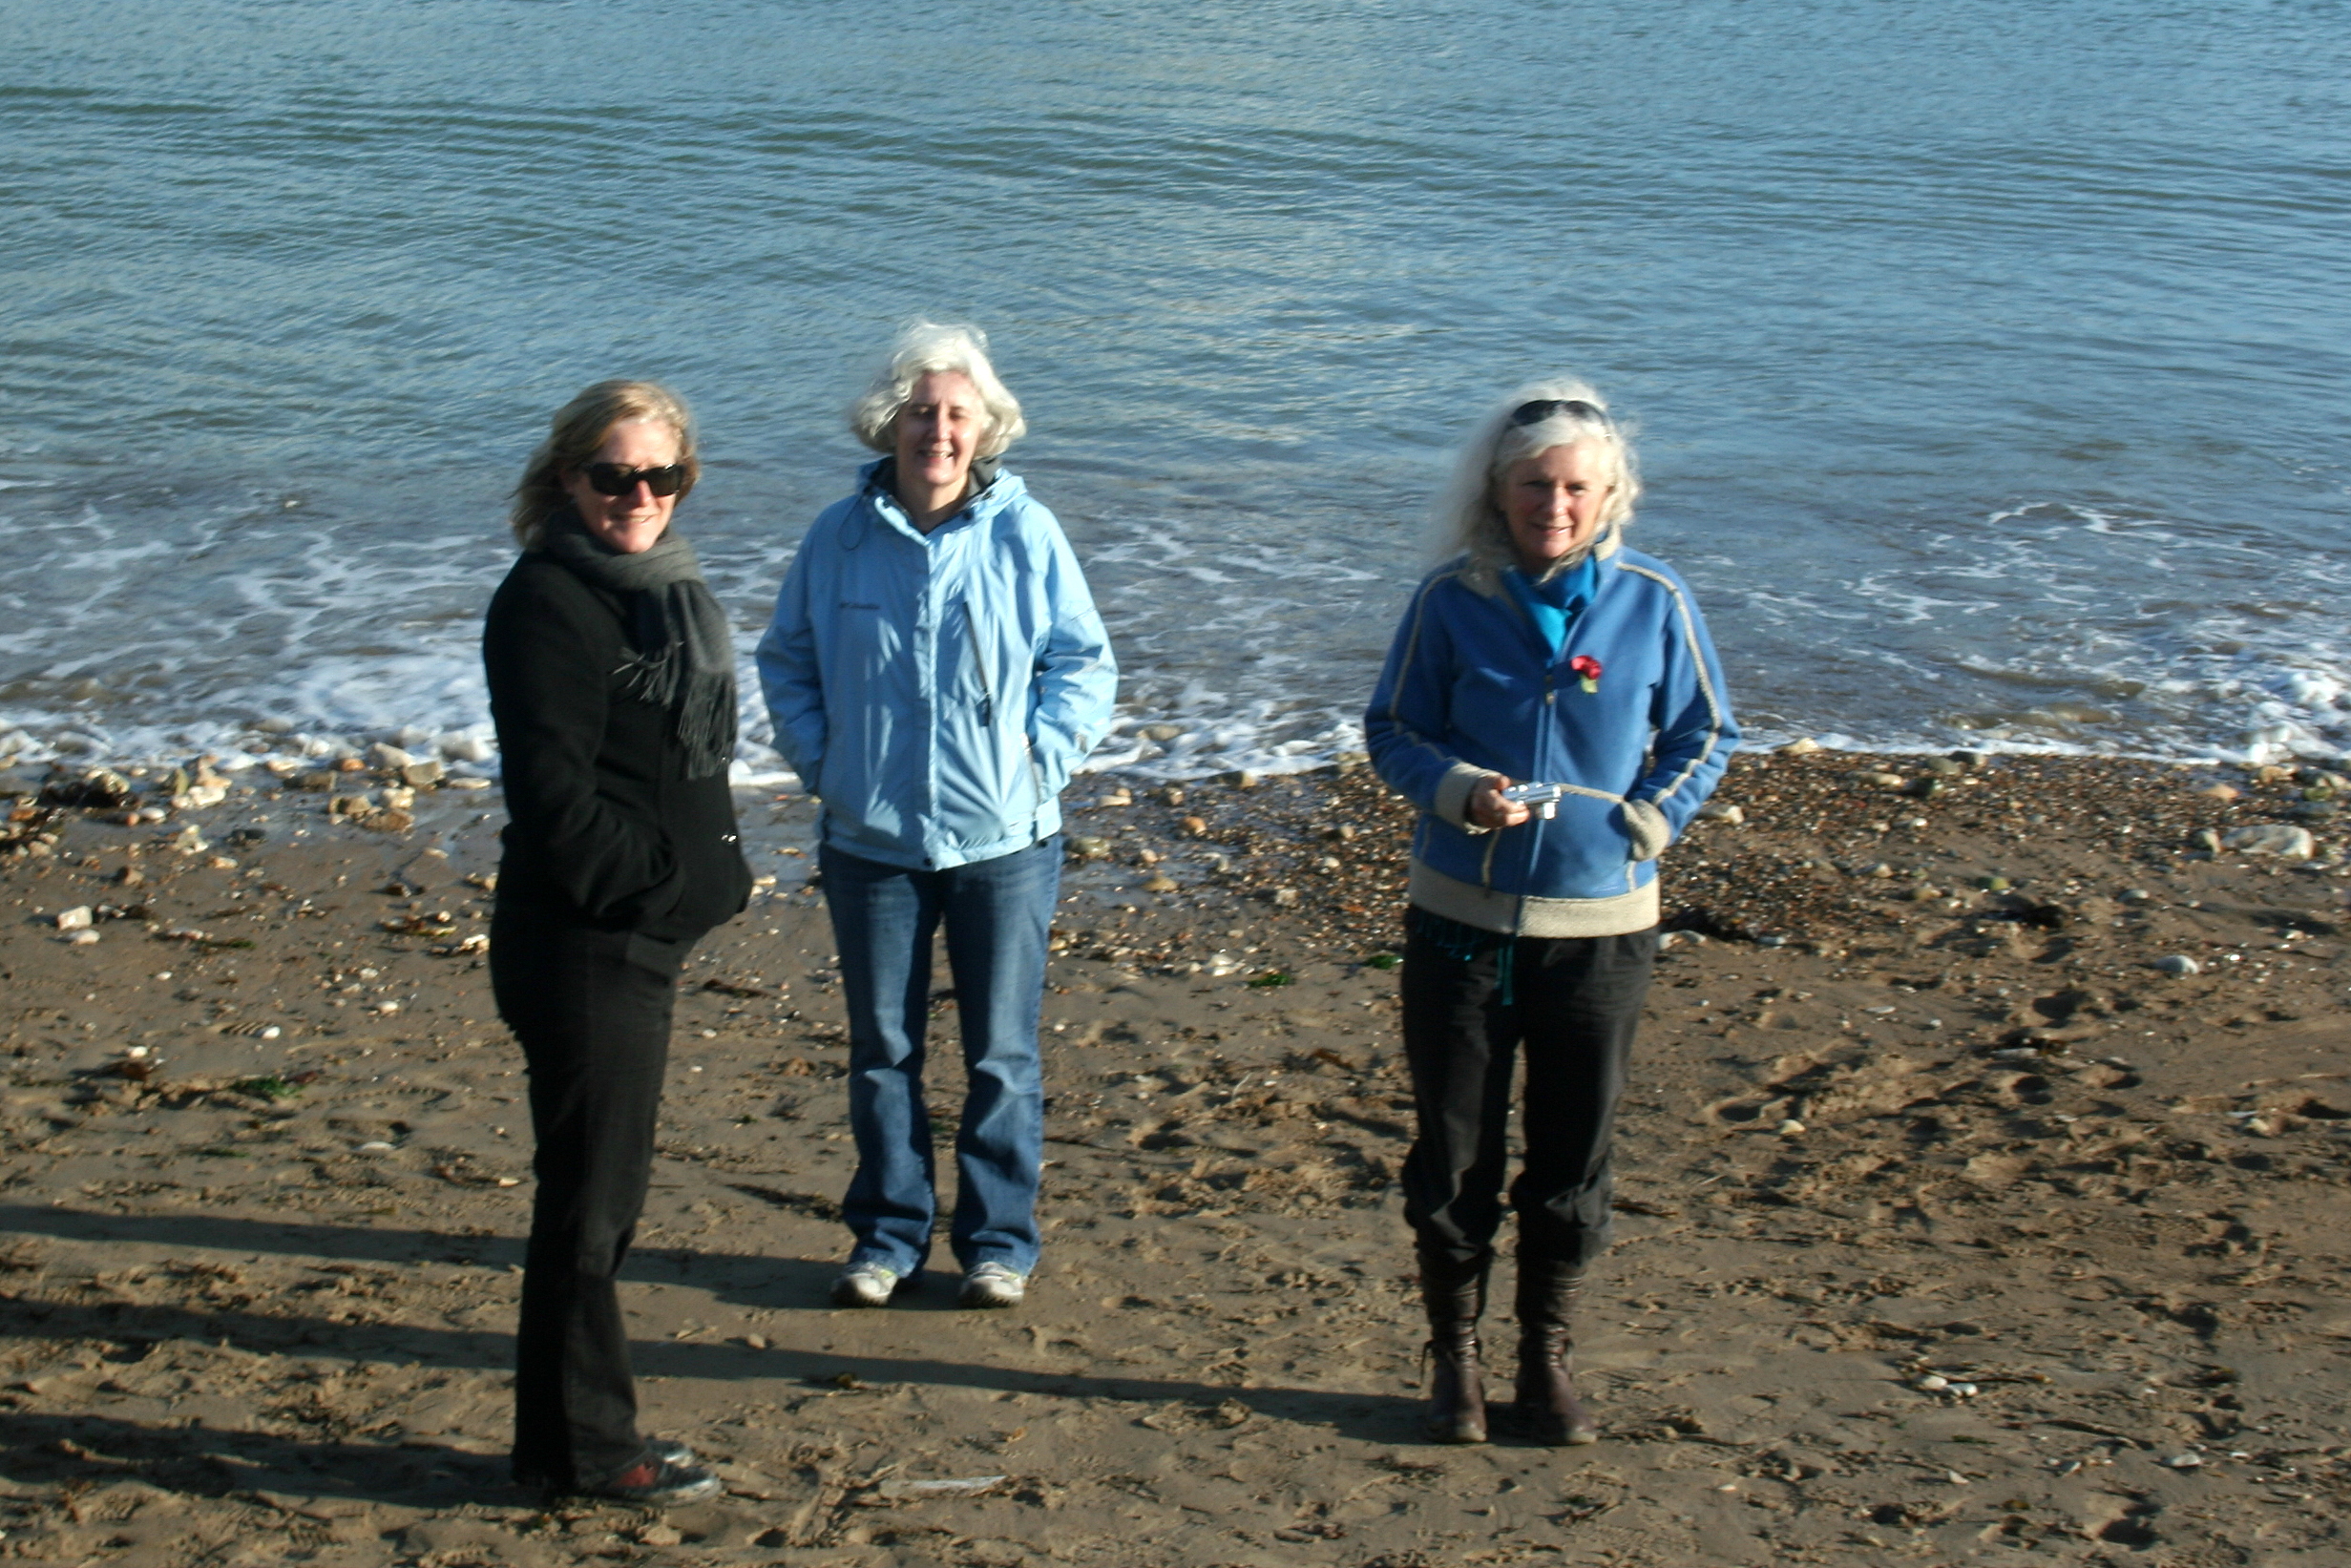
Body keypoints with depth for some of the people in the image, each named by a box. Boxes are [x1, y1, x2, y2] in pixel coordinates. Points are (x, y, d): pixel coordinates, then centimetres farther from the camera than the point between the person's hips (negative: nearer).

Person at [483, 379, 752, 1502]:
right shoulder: (550, 601, -15)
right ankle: (579, 1449, 13)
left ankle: (584, 1435, 27)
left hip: (640, 943, 9)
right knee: (588, 1200, 0)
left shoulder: (657, 588, 14)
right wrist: (657, 885, -15)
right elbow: (554, 796, -20)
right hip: (580, 952, -9)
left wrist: (699, 885, 14)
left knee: (608, 1197, 16)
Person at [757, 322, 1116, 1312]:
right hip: (871, 840, 2)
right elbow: (785, 661, 12)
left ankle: (999, 1239, 20)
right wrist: (818, 759, 0)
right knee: (882, 1049, 11)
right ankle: (888, 1234, 25)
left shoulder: (1023, 533, -3)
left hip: (1003, 840, -1)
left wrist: (1041, 757, -8)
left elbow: (1087, 664, 4)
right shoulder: (840, 537, 1)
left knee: (1002, 1054, 7)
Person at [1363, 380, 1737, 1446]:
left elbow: (1704, 736, 8)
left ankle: (1546, 1355, 27)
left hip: (1602, 921, 1)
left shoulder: (1653, 601, -2)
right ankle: (1453, 1357, 24)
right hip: (1462, 916, 0)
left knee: (1573, 1157, 9)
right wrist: (1460, 791, -16)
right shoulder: (1451, 599, -4)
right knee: (1452, 1151, 6)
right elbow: (1392, 731, 3)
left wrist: (1646, 820, -7)